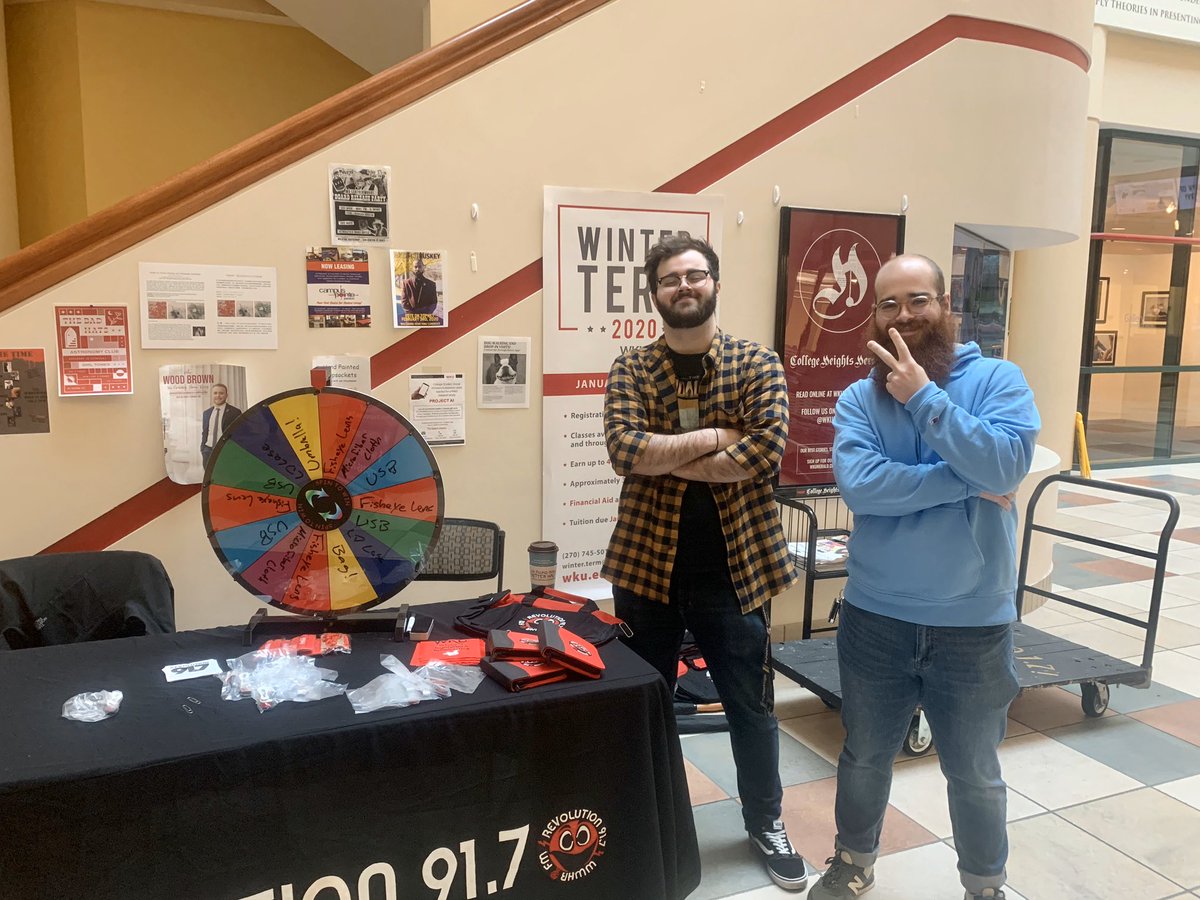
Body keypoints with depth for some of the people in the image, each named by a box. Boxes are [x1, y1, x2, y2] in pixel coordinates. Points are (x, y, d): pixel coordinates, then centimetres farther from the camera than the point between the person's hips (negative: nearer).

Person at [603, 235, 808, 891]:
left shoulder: (758, 364, -3)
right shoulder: (630, 369, 0)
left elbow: (766, 451, -18)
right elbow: (623, 449, -16)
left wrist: (665, 457, -16)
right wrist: (714, 436, -15)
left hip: (733, 566, -1)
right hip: (647, 563, 1)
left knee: (751, 706, 13)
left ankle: (765, 823, 37)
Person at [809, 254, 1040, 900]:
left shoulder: (997, 380, -6)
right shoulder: (858, 398, -3)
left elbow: (1006, 465, -24)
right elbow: (857, 484, -21)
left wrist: (924, 398, -24)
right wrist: (967, 483, -21)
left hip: (974, 624, -1)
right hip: (875, 618, 2)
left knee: (974, 773, 17)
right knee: (865, 757, 20)